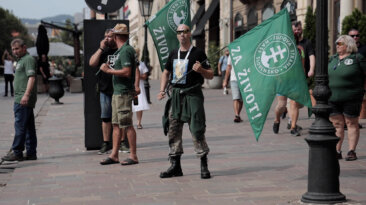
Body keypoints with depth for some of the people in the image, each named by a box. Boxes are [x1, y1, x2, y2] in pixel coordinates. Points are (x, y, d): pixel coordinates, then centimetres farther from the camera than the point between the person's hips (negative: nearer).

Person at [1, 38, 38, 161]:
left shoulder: (28, 59, -9)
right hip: (21, 99, 10)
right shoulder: (21, 60, 24)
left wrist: (26, 95, -30)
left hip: (23, 100, -10)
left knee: (20, 126, -9)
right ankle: (31, 153, 11)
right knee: (29, 127, 9)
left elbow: (31, 78, -20)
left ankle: (17, 152, -8)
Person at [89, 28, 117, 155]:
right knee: (105, 117, 4)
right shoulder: (103, 52, 12)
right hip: (105, 89, 3)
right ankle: (106, 143, 10)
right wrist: (101, 48, -6)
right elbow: (92, 63, -1)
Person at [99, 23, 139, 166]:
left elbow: (127, 72, -23)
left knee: (127, 125, -6)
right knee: (116, 124, 10)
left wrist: (108, 70, -16)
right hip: (117, 91, 10)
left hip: (124, 93, -10)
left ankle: (133, 156, -2)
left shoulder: (126, 51, -14)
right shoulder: (120, 51, 16)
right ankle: (114, 155, 15)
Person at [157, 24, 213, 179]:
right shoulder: (173, 54, 14)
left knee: (197, 131, -8)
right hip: (176, 95, 6)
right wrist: (162, 90, 11)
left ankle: (204, 166, -2)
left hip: (192, 95, -6)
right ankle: (175, 166, 14)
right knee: (173, 131, 6)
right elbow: (166, 73, 25)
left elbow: (210, 75, 0)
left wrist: (201, 70, -21)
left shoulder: (198, 53, -1)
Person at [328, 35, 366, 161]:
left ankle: (351, 151, 6)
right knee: (336, 124, 4)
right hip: (333, 98, 5)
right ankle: (337, 151, 8)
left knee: (352, 123, 2)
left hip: (351, 98, -5)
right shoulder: (332, 59, 15)